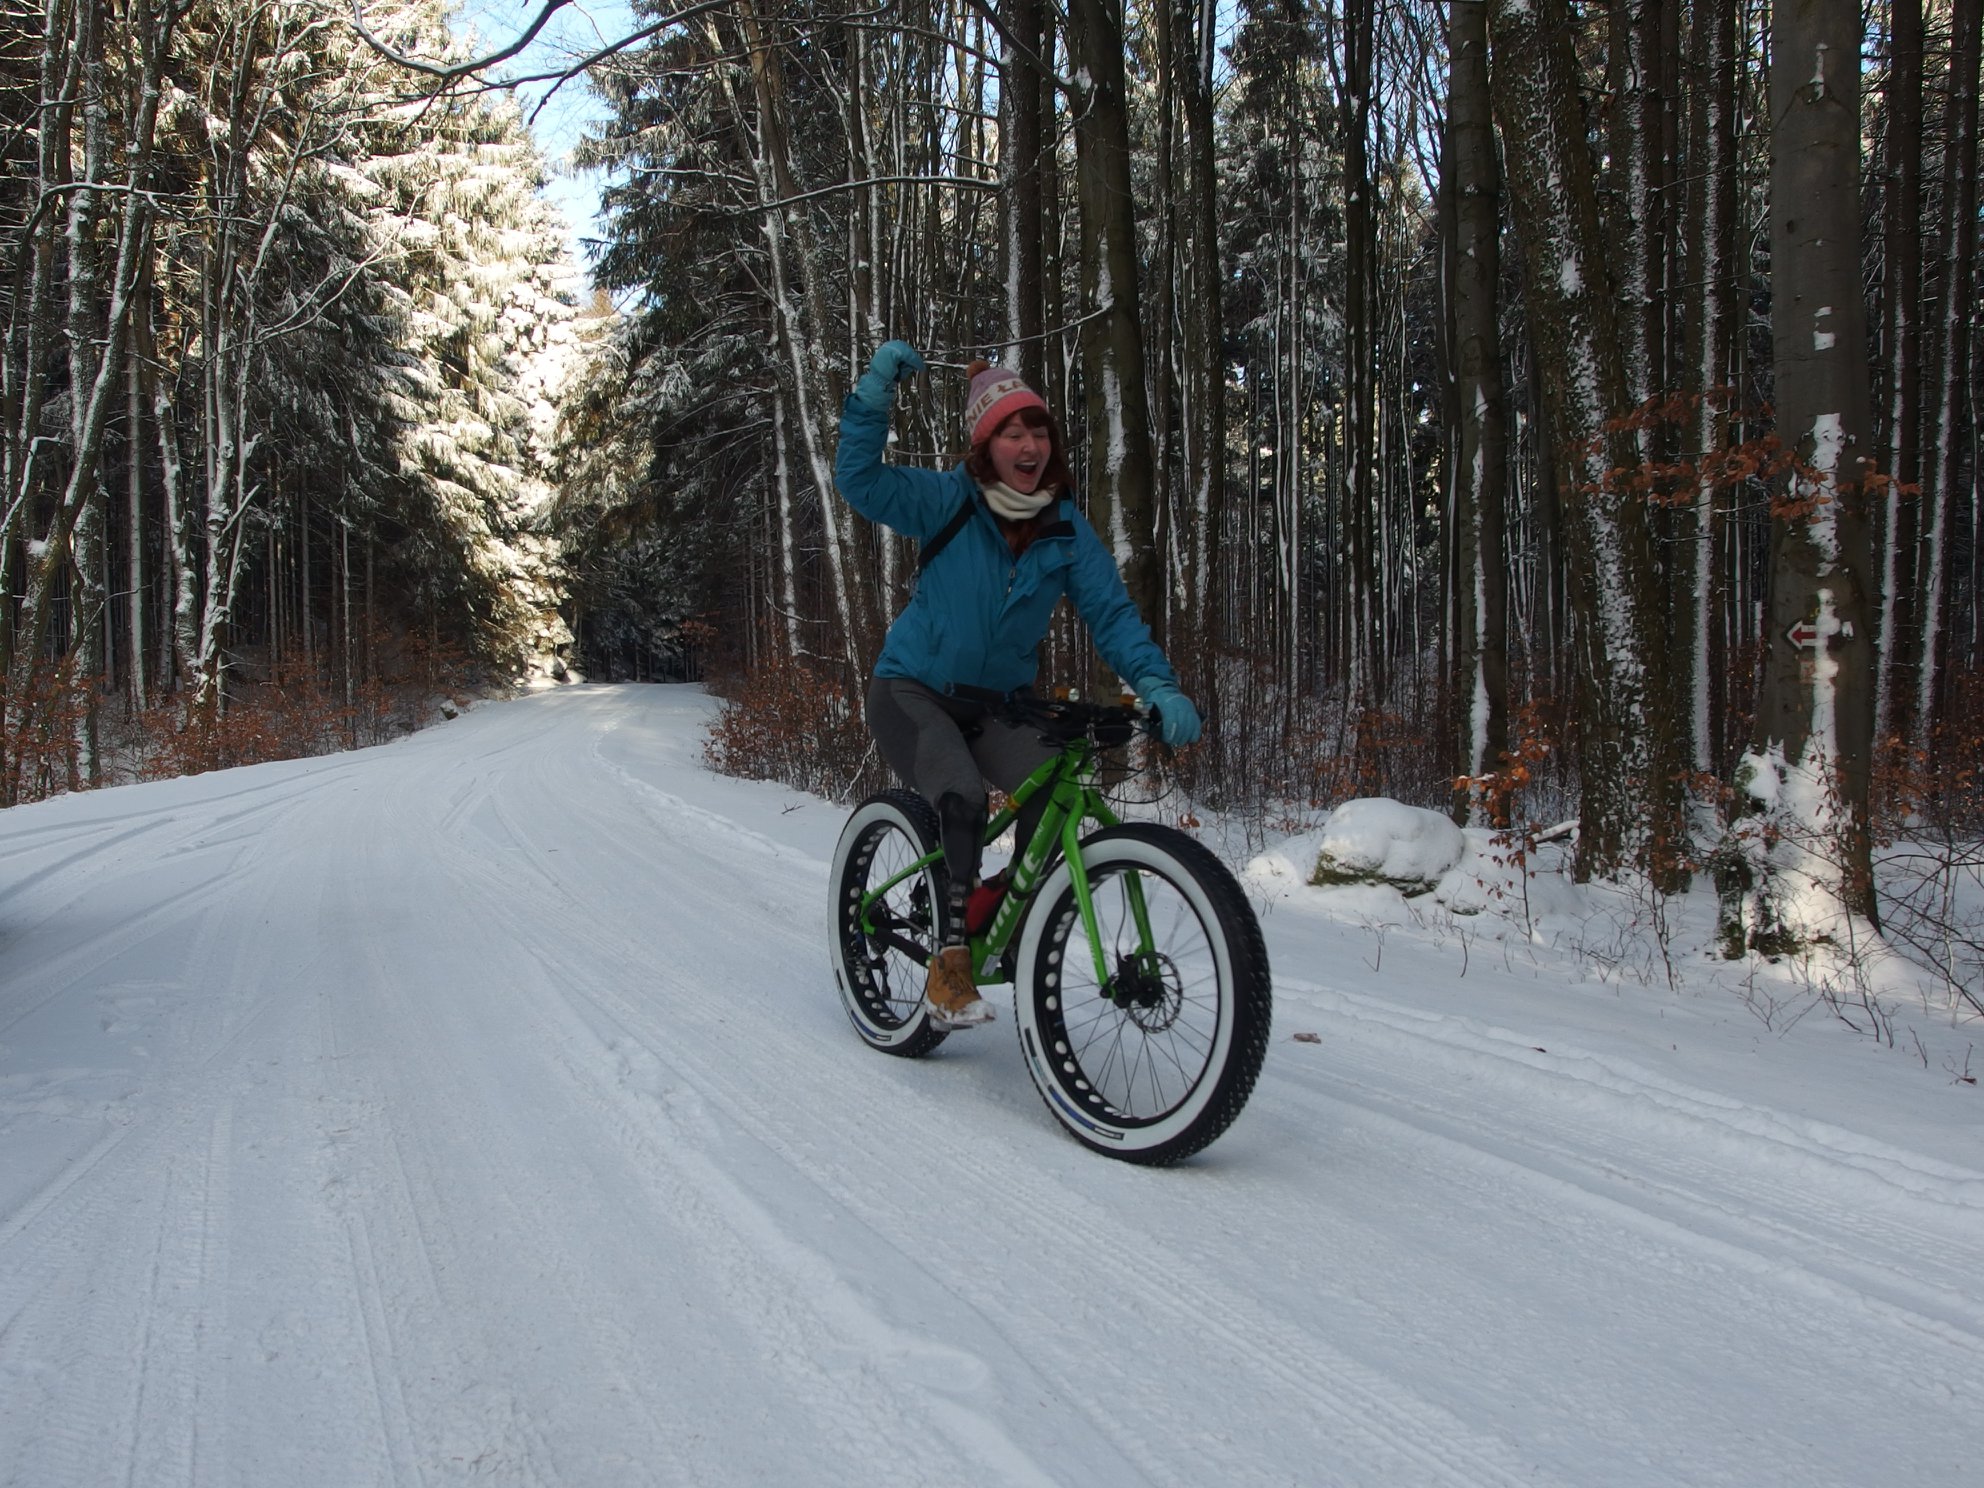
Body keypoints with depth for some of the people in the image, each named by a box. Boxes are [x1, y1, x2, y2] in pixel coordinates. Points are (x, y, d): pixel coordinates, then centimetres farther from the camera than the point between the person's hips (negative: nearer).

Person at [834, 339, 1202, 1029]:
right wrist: (876, 390, -29)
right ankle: (950, 960, -17)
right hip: (912, 690, -3)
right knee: (962, 799, -30)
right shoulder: (948, 501, -11)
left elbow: (1112, 613, -10)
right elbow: (859, 478, -18)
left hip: (997, 702, 3)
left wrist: (1159, 686, -25)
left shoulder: (1067, 531, -4)